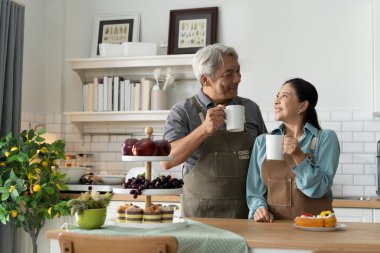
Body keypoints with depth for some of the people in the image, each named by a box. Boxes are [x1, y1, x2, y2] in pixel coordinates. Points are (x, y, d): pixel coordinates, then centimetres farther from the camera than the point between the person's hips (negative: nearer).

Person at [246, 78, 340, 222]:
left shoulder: (326, 138, 2)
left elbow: (318, 189, -5)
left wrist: (298, 156, -16)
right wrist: (259, 209, -9)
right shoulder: (262, 142, 10)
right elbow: (255, 190, 9)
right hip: (275, 224, 3)